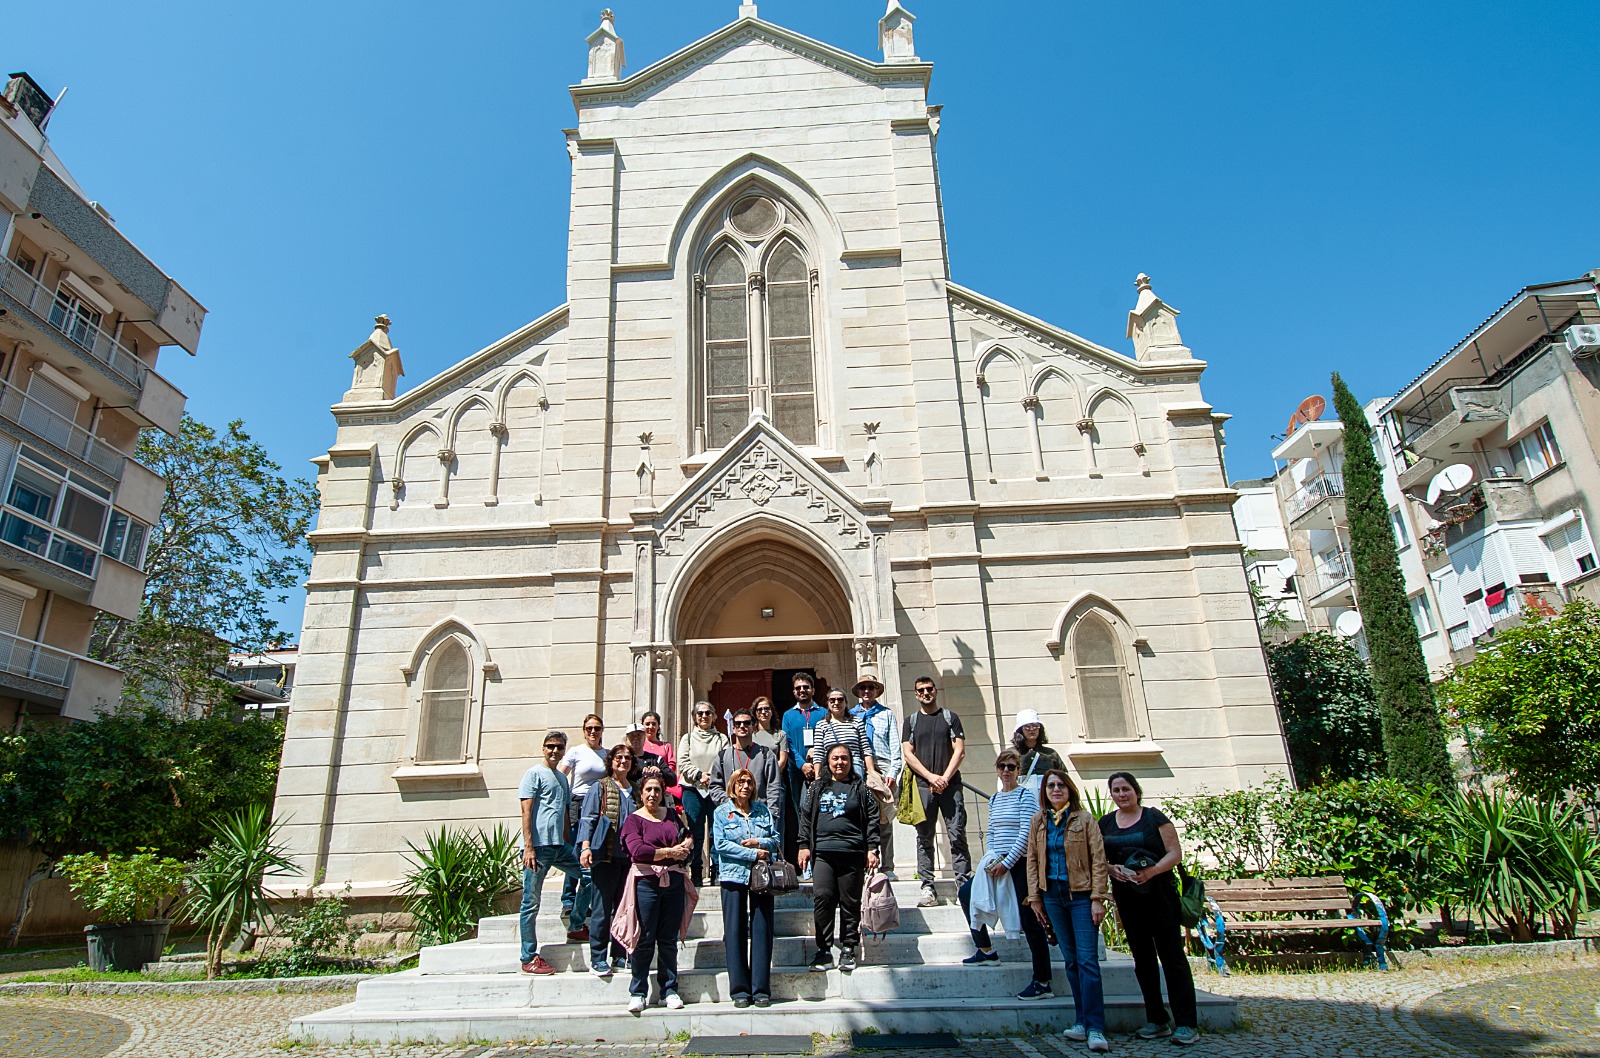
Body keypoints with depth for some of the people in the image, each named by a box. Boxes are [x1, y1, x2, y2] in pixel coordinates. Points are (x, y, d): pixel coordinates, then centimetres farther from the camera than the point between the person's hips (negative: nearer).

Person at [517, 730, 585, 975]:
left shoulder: (563, 778, 18)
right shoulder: (534, 774, -4)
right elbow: (526, 812, -10)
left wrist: (568, 845, 18)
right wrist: (528, 847, -17)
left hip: (559, 846, 8)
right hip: (538, 846, -7)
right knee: (531, 903, 0)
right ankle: (529, 958, 7)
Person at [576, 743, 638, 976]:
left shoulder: (636, 790, 15)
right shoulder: (599, 788, 3)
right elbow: (587, 819, -3)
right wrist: (586, 846, -15)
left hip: (630, 857, 4)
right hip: (606, 855, -4)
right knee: (602, 908, -2)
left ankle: (619, 956, 16)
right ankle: (598, 958, 7)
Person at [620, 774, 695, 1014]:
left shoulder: (671, 815, 15)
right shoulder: (634, 820, 1)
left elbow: (688, 837, 23)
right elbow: (637, 850, -12)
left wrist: (685, 845, 0)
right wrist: (670, 852, -10)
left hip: (674, 881, 4)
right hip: (646, 881, -4)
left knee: (669, 939, 8)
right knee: (645, 939, -2)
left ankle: (670, 991, 16)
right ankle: (637, 992, 9)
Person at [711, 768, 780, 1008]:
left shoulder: (763, 810, 14)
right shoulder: (722, 812, 6)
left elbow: (776, 839, 11)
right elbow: (720, 844, -5)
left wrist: (760, 842, -9)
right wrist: (753, 853, -9)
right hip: (733, 876, -2)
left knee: (762, 929, 0)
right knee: (735, 931, -1)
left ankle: (761, 988, 7)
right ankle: (740, 989, 7)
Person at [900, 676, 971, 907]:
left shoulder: (950, 717, 11)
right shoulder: (911, 721, 12)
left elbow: (959, 750, 4)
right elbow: (908, 753, 4)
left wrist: (945, 778, -8)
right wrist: (931, 777, -7)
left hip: (950, 784, -1)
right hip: (923, 786, 1)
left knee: (957, 836, -5)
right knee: (924, 838, 1)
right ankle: (928, 889, 4)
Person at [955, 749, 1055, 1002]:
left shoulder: (1026, 796, -7)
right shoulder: (994, 800, 13)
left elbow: (1026, 834, -14)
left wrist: (1006, 863, -17)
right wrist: (992, 858, -3)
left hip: (1021, 862, -7)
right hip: (999, 861, 7)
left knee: (1029, 919, -7)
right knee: (966, 892, 5)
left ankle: (1042, 982, 1)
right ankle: (986, 951, 17)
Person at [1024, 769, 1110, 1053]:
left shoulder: (1084, 819, -3)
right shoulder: (1038, 822, 8)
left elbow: (1098, 860, -5)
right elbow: (1032, 860, 10)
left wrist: (1097, 898, -11)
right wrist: (1034, 897, 5)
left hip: (1081, 894, -4)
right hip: (1052, 895, 4)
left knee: (1087, 960, -8)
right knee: (1070, 960, 9)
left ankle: (1095, 1029, -7)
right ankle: (1082, 1021, 18)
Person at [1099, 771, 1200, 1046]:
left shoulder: (1154, 817, -2)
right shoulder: (1105, 823, 9)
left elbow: (1175, 852, -7)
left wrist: (1152, 870, -22)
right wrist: (1110, 868, -12)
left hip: (1159, 894, -4)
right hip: (1126, 897, 4)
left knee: (1172, 954, -4)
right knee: (1142, 957, 9)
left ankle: (1187, 1023, 3)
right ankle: (1157, 1021, 19)